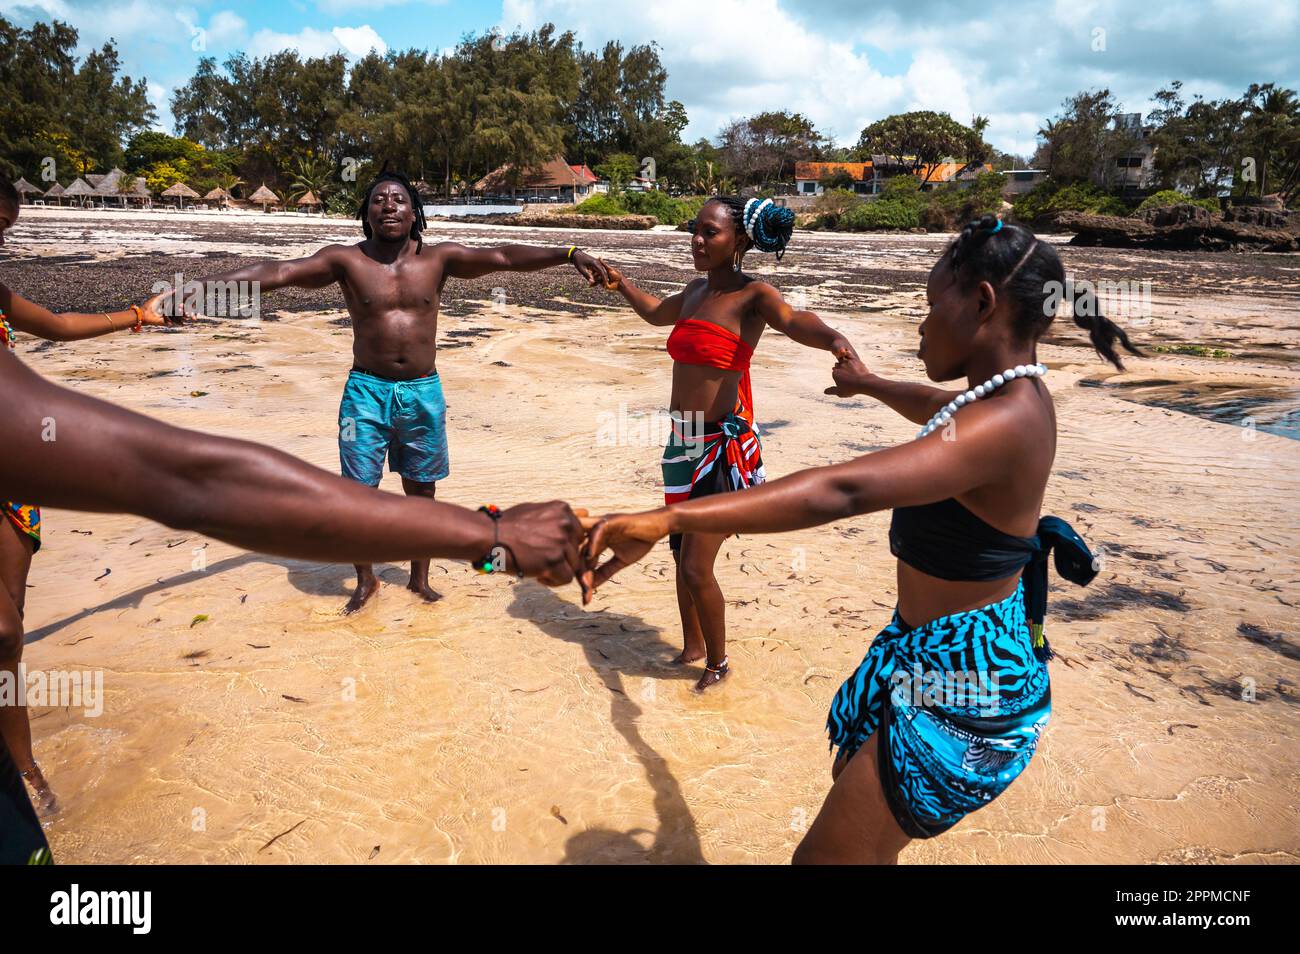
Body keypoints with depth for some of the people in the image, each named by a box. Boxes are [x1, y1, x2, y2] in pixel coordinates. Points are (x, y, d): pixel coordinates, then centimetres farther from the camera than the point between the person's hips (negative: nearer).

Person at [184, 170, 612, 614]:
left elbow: (503, 256, -5)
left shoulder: (438, 259, 1)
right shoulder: (346, 260, -3)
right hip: (367, 390, -1)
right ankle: (366, 580, 24)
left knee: (421, 489, 11)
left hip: (424, 391, 1)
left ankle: (420, 578, 29)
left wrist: (569, 254, -13)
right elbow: (279, 272, -12)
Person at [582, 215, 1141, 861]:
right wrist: (868, 384, 46)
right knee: (851, 777, 29)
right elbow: (939, 410, 27)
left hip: (961, 690, -10)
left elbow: (842, 491, -44)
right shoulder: (1017, 393, 2)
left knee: (825, 855, 0)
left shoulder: (1003, 424, -30)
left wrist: (665, 520, -50)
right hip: (942, 649, 10)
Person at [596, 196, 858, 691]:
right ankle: (693, 646, 39)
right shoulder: (697, 289, 10)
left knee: (696, 567, -5)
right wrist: (621, 283, 39)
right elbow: (658, 313, 32)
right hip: (683, 441, 8)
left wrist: (832, 338, -55)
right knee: (681, 555, 18)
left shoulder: (752, 294, -13)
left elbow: (793, 320, -35)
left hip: (723, 447, -8)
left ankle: (718, 662, 20)